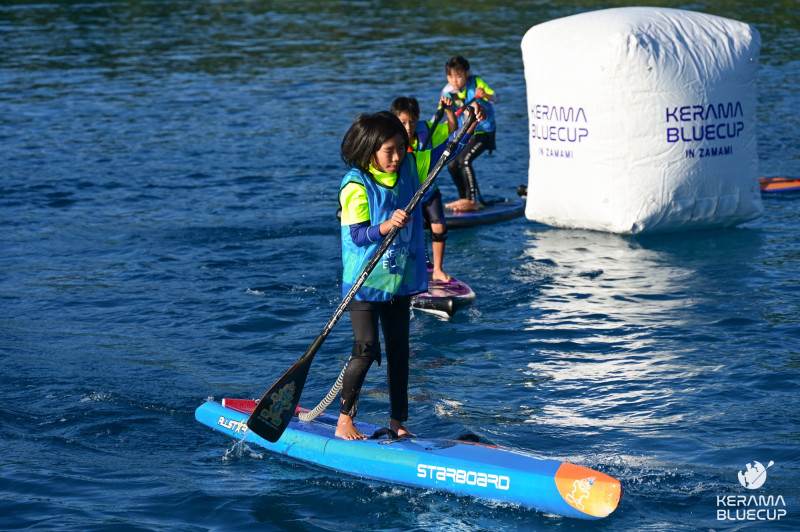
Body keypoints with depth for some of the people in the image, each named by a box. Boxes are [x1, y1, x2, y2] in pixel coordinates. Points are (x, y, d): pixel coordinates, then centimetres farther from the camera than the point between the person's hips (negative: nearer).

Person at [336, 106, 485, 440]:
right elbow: (357, 235, -20)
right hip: (364, 283, -6)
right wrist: (387, 225, -36)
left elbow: (448, 150, 11)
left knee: (399, 351, 9)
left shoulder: (410, 168, 5)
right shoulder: (356, 186, -14)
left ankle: (397, 420, 17)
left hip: (400, 280, 6)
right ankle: (344, 420, 3)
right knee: (366, 350, -9)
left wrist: (471, 125, -3)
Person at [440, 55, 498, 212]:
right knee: (452, 165, 7)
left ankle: (473, 201, -20)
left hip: (483, 131, -7)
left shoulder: (476, 82, -16)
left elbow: (495, 98, -26)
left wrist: (486, 95, -48)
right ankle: (464, 199, 26)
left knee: (464, 160, -23)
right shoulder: (448, 92, -4)